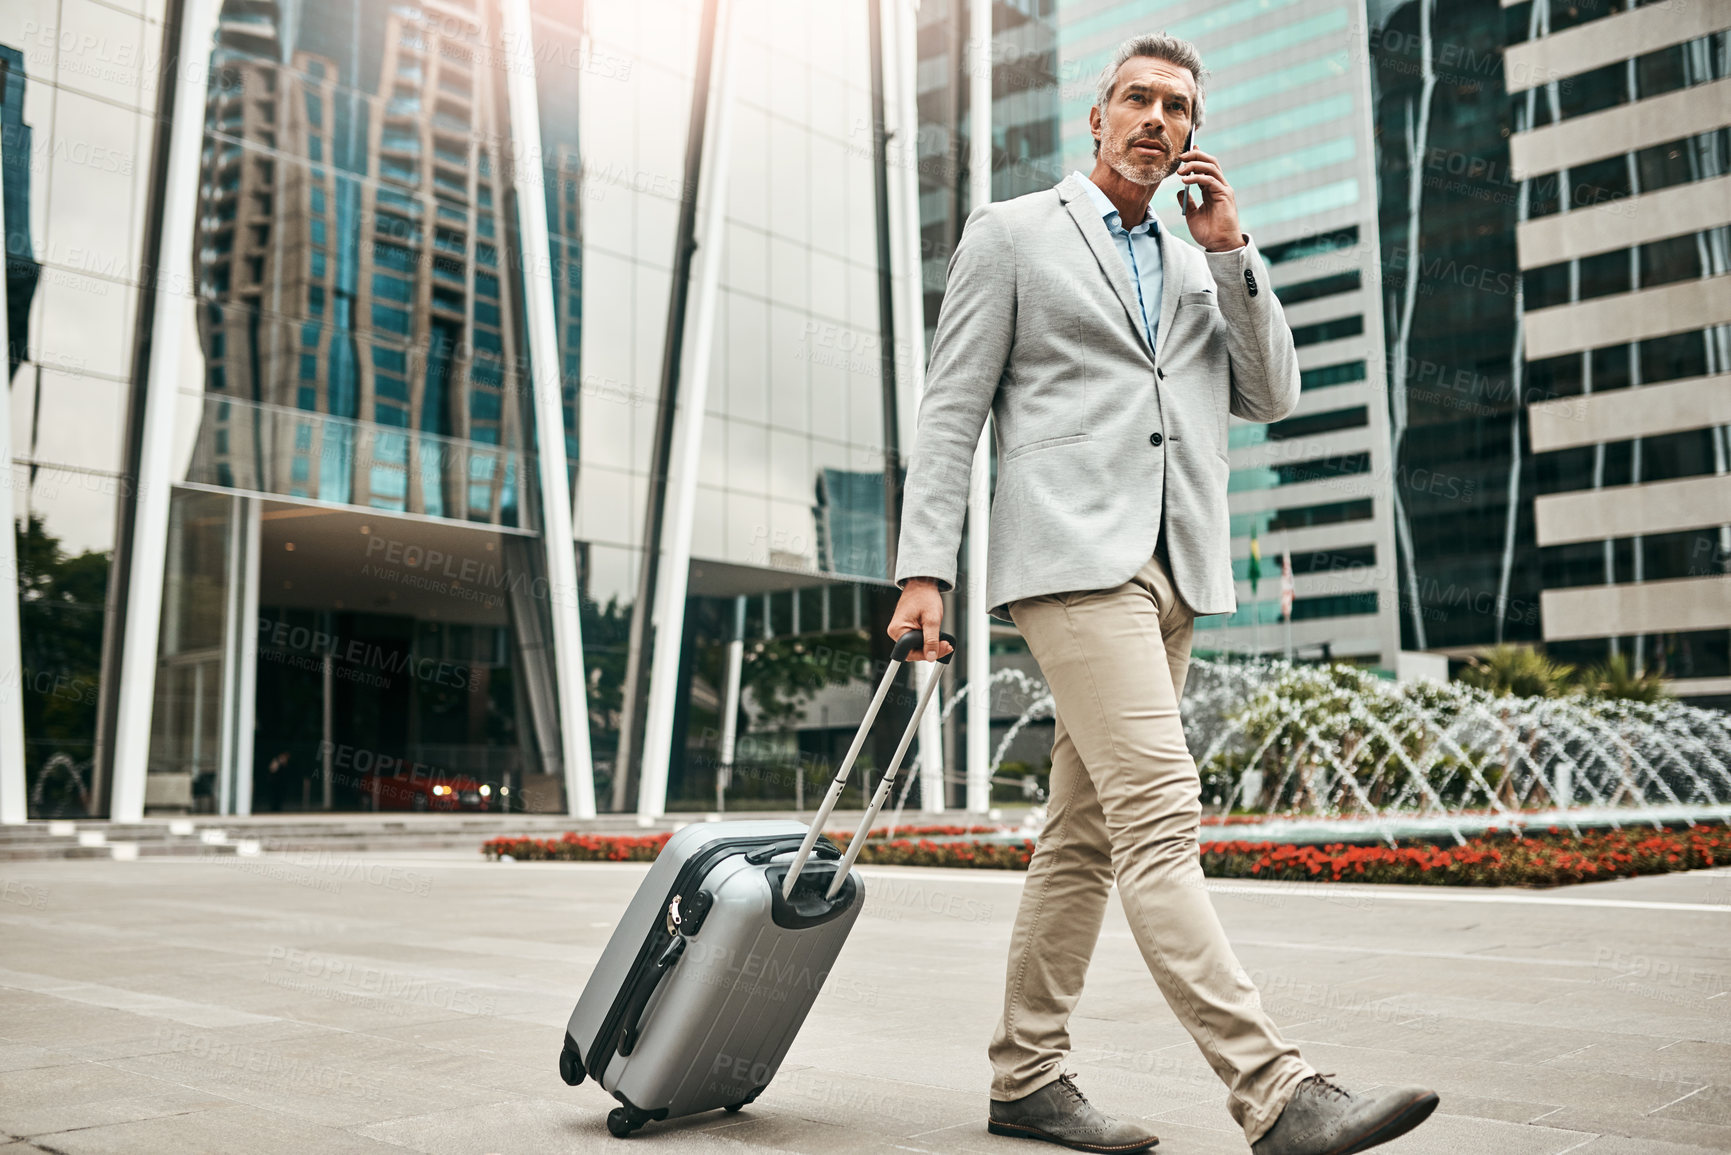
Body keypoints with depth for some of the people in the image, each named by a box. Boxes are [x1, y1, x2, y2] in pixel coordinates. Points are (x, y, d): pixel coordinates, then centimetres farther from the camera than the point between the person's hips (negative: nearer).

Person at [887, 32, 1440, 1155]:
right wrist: (925, 568, -8)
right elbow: (952, 411, 1)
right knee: (1159, 815, -17)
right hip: (1072, 556, -6)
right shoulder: (1013, 233, 8)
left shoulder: (1199, 266, 25)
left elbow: (1273, 396, 13)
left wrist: (1230, 250, 5)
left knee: (1087, 836, 7)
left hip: (1172, 573, 6)